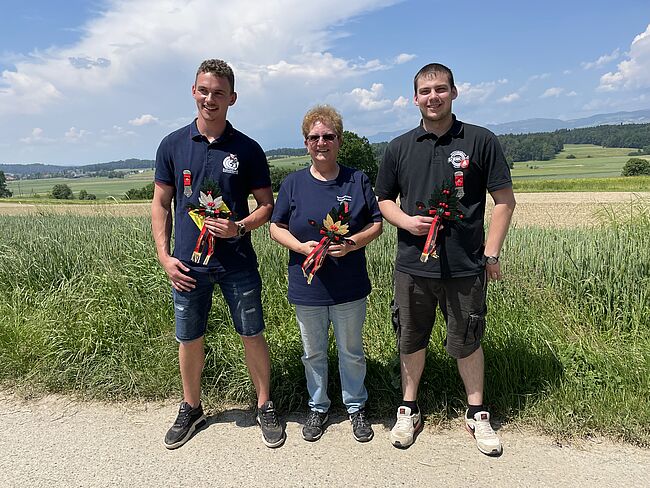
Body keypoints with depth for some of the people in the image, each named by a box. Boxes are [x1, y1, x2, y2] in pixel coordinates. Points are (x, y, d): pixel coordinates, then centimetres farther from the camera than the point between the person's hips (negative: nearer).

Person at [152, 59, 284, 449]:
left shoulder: (247, 149, -1)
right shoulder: (173, 145, 3)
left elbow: (267, 205, 3)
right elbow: (161, 204, 6)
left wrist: (239, 227, -16)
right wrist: (164, 256, -2)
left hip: (237, 262, -1)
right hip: (187, 263, 2)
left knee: (253, 335, 7)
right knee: (189, 339, 14)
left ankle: (265, 406, 28)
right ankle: (191, 408, 37)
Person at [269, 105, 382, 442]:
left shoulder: (357, 181, -1)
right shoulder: (293, 183, -1)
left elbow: (376, 224, 2)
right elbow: (276, 227, 3)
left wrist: (352, 243, -17)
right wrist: (301, 246, -16)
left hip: (350, 288, 0)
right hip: (307, 287, 1)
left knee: (351, 351, 15)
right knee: (313, 353, 17)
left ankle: (356, 407, 37)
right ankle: (318, 407, 38)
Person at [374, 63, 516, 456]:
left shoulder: (481, 141, -1)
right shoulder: (399, 148, 6)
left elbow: (505, 201, 1)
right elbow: (384, 200, 13)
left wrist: (492, 254, -5)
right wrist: (405, 221, -8)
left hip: (466, 267, -2)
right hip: (412, 265, 2)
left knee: (467, 342, 12)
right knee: (411, 340, 14)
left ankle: (477, 413, 34)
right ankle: (409, 409, 34)